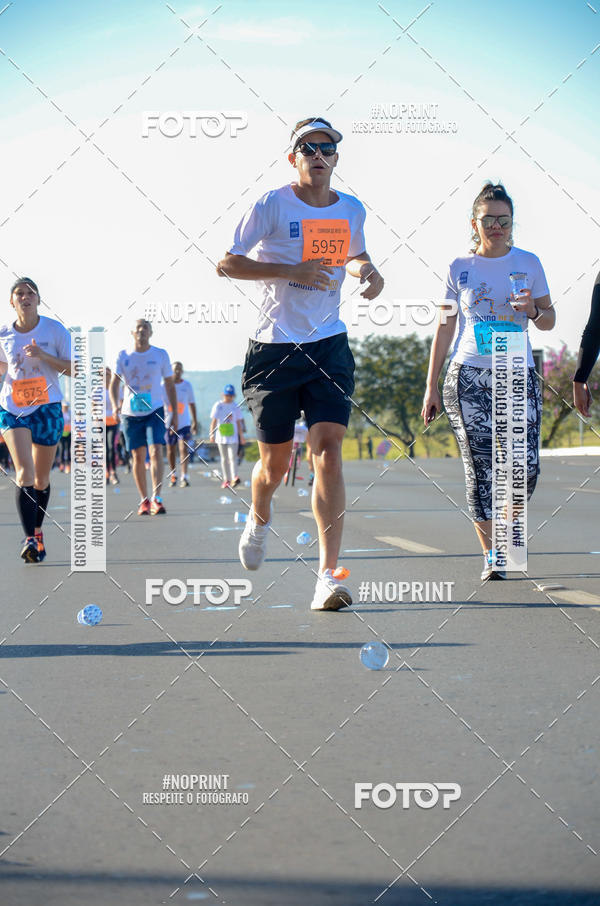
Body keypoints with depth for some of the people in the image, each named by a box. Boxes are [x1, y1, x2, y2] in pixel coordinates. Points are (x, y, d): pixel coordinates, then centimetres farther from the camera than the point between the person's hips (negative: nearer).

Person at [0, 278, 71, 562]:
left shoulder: (55, 329, -3)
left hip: (47, 408, 0)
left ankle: (37, 530, 32)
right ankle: (29, 538, -25)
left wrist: (44, 356, -18)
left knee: (41, 479, 9)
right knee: (24, 472, -18)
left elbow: (74, 368, -5)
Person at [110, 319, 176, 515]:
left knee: (156, 451, -17)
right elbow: (114, 383, -6)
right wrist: (115, 404, -24)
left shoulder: (160, 355, 2)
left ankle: (156, 498, -22)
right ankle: (144, 500, 14)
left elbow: (169, 385, 8)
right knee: (138, 457, 4)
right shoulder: (123, 356, 1)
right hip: (130, 413, 1)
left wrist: (175, 413, 4)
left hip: (155, 411, -1)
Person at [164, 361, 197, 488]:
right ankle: (173, 475, 28)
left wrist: (194, 421, 13)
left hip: (184, 423, 0)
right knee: (170, 450, 10)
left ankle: (184, 477, -18)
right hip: (169, 424, 0)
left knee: (184, 449, -13)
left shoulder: (187, 385, 5)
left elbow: (191, 403, 14)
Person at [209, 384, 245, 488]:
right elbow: (213, 421, 4)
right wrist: (211, 434, -3)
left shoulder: (236, 407, 6)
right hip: (221, 436, 1)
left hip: (233, 436, -1)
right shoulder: (218, 406, 3)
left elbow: (238, 422, 11)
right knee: (224, 458, 6)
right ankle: (226, 480, 10)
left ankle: (234, 478, -22)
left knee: (232, 457, -13)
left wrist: (241, 436, 10)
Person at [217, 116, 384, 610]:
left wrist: (367, 270, 4)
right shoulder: (272, 205, -5)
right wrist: (292, 270, -16)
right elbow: (227, 263, -5)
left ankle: (328, 576, -16)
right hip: (275, 347, -2)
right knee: (276, 462, 7)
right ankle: (260, 518, 44)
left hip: (330, 346, 2)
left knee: (329, 451, -14)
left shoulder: (352, 210, 8)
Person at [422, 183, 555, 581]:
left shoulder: (528, 263, 7)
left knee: (526, 468, -11)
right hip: (469, 376, 0)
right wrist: (431, 386, 8)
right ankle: (491, 555, 4)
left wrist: (533, 310, -12)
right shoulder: (460, 268, 7)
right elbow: (445, 328, 11)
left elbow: (549, 321, 12)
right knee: (482, 469, -5)